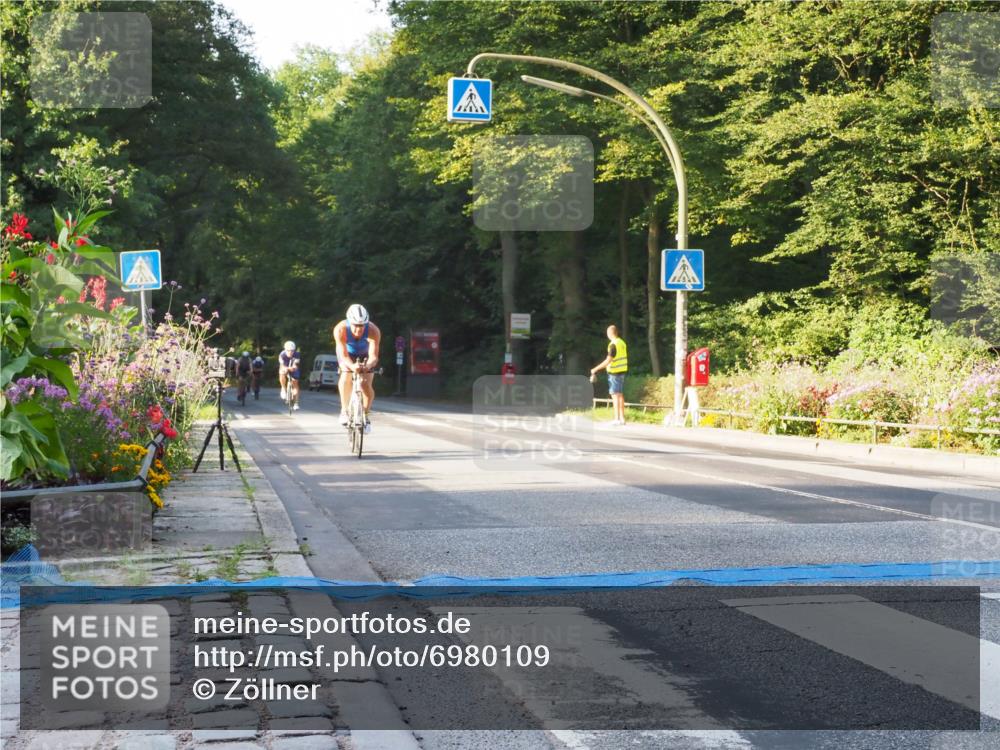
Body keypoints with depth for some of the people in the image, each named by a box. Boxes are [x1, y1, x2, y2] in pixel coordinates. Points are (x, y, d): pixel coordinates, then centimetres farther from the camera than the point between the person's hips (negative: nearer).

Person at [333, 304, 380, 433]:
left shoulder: (373, 331, -36)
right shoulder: (340, 330, -36)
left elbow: (373, 356, -40)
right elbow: (344, 355, -38)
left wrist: (368, 365, -63)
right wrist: (352, 366, -59)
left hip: (365, 355, 0)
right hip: (348, 354, 0)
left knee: (366, 385, -13)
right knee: (345, 379, -26)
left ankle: (366, 415, 8)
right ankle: (344, 410, -10)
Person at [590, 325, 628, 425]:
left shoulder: (613, 344, -17)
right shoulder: (622, 343, 10)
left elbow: (608, 360, -22)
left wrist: (595, 369, -17)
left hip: (614, 372, -8)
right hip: (622, 371, 8)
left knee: (615, 395, -5)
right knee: (620, 395, 12)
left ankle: (617, 418, -6)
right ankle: (622, 418, 14)